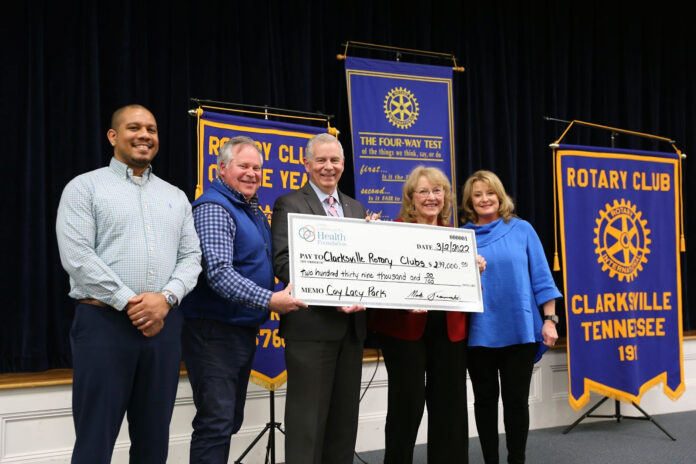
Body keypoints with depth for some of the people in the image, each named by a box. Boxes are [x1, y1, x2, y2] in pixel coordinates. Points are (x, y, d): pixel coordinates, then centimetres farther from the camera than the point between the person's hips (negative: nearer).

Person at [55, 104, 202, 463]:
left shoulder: (176, 197, 16)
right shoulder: (84, 187, 2)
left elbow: (191, 257, 10)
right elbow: (76, 256, -9)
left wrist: (166, 298, -9)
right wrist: (128, 302, -14)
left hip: (164, 324, 4)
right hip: (103, 323, -4)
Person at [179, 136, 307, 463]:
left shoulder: (253, 211, 15)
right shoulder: (214, 209, -15)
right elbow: (219, 274, -26)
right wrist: (269, 301, -30)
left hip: (244, 330, 10)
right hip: (215, 332, -10)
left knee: (230, 422, 16)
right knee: (216, 424, -9)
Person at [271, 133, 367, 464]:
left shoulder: (356, 208, 18)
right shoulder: (289, 205, 0)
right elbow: (284, 262, -12)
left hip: (351, 324, 6)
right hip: (312, 324, -6)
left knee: (345, 416, 12)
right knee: (308, 415, -2)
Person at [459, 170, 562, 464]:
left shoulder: (522, 230, 3)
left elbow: (541, 276, 2)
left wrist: (549, 320, -3)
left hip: (519, 330, -1)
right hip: (479, 333, 1)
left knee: (516, 400, 6)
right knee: (485, 400, 10)